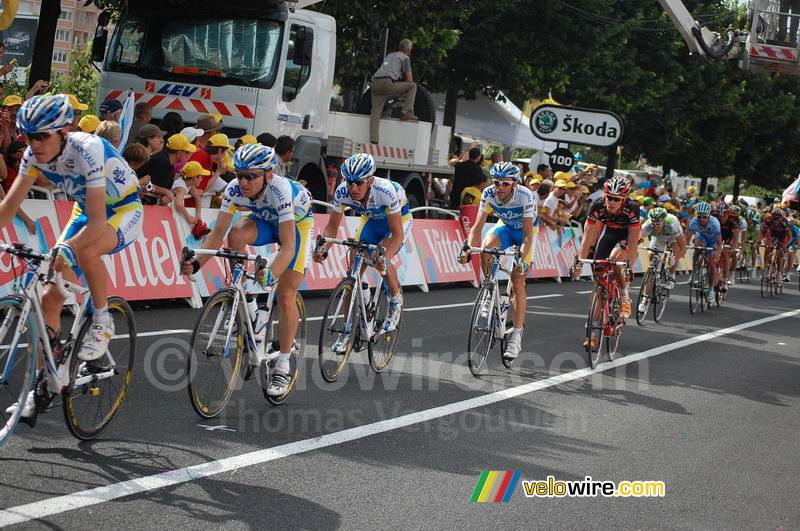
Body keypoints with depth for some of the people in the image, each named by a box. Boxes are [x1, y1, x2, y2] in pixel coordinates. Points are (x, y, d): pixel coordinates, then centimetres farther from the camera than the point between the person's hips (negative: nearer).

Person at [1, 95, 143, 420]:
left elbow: (97, 222, -38)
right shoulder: (35, 155, -14)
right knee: (50, 299, -4)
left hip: (125, 210, -6)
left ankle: (102, 321, -16)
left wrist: (59, 253, -50)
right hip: (86, 211, 7)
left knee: (85, 249, -40)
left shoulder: (88, 151, -33)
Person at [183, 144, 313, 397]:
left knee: (286, 297, -11)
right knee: (236, 235, -29)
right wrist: (197, 263, -40)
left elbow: (288, 246, -44)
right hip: (266, 219, 4)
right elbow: (218, 232, -24)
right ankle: (251, 314, -14)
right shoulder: (235, 189, -26)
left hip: (297, 223, -4)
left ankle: (282, 368, 4)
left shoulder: (280, 190, -39)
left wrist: (269, 275, -59)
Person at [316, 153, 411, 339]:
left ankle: (396, 299, 0)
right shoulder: (342, 192, -28)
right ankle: (348, 329, 3)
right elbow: (332, 226, -16)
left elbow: (397, 234, -36)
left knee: (381, 259, -30)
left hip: (399, 218, -4)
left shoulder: (386, 191, -39)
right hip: (371, 220, 4)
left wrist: (385, 258, -52)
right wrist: (323, 249, -36)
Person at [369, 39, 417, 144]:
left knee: (375, 113, 6)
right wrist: (404, 90, 25)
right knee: (413, 86, 11)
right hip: (387, 83, -7)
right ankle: (406, 112, 7)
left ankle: (373, 140, -4)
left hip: (375, 83, 7)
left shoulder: (389, 56, 33)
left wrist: (400, 90, 38)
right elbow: (409, 79, 6)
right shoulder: (405, 58, 11)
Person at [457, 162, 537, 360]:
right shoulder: (489, 194, -24)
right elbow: (478, 226, -25)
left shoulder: (525, 196, -33)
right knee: (486, 246, -30)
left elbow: (528, 234, -34)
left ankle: (516, 336, -6)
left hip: (525, 231, -3)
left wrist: (521, 258, -48)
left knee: (518, 282, -12)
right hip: (505, 227, 4)